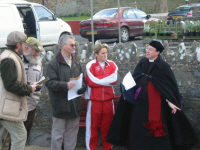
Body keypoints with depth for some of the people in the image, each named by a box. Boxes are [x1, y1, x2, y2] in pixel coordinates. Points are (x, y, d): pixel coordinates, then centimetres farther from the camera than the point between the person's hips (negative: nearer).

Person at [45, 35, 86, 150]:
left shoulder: (76, 63, 14)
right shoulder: (54, 63, -7)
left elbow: (83, 79, 18)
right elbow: (50, 82, -15)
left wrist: (83, 87, -4)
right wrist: (65, 85, -25)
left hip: (75, 105, 6)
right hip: (61, 105, -6)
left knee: (72, 133, 13)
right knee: (58, 134, 0)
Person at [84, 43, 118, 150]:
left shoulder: (112, 64, 6)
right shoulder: (90, 65, -3)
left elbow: (114, 80, -7)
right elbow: (91, 82, -14)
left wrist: (98, 79, -11)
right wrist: (107, 80, -7)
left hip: (108, 100, 3)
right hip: (94, 100, -2)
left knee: (107, 126, 10)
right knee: (93, 126, 5)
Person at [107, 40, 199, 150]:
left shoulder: (163, 66, -6)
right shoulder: (142, 63, 8)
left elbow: (171, 85, -9)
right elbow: (134, 79, 13)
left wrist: (170, 101, -18)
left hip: (154, 103, -5)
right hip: (140, 101, 5)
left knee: (154, 129, -2)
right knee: (138, 127, 6)